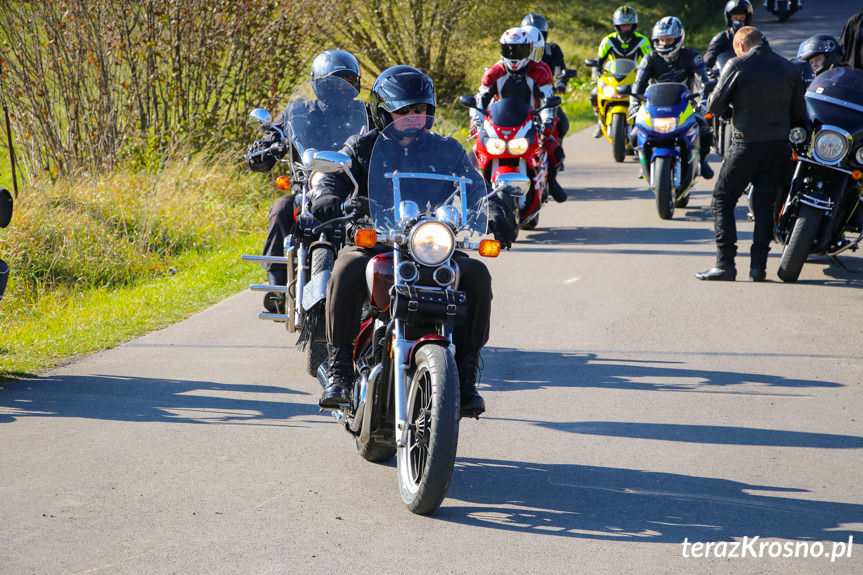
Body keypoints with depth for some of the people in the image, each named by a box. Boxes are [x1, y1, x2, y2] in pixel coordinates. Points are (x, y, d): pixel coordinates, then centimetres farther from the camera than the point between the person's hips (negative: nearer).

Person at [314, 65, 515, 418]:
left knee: (476, 275, -26)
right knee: (347, 270, -35)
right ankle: (338, 370, -26)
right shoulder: (363, 148, 8)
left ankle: (466, 375, -16)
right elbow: (334, 173, -5)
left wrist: (494, 212, -14)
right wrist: (327, 195, -30)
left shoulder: (446, 150, 14)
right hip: (372, 243, -2)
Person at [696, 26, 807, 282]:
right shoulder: (790, 69, 7)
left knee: (722, 201, 5)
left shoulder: (738, 66, -7)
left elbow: (715, 105, -4)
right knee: (765, 204, 11)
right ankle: (758, 265, 7)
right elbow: (799, 113, 9)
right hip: (779, 146, 4)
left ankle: (725, 264, -3)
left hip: (747, 144, -4)